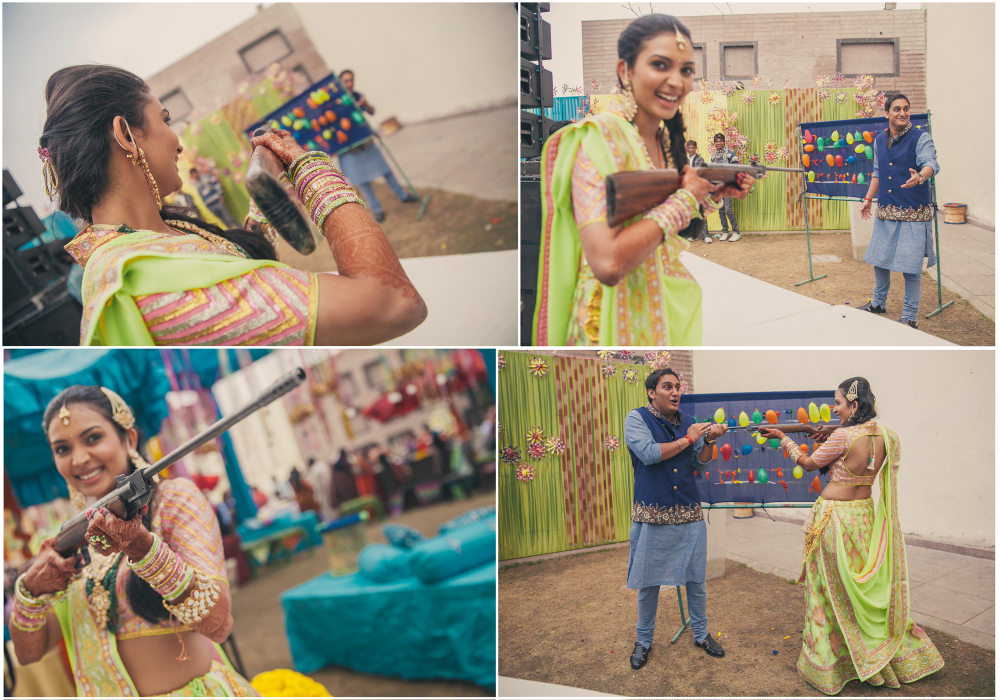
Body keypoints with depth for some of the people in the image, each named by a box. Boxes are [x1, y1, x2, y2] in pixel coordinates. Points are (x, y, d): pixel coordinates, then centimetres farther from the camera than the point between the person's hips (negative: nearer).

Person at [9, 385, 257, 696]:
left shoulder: (173, 497, -7)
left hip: (190, 691, -5)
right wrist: (31, 589, -9)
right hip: (105, 693, 5)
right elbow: (28, 652, 10)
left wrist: (141, 546, -28)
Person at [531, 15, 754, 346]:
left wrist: (716, 194, 4)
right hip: (622, 322, -8)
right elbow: (608, 263, -33)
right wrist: (685, 198, -21)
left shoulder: (666, 138, 5)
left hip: (673, 308, 8)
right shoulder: (601, 136, -21)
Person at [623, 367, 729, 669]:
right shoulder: (637, 418, -5)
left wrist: (709, 441, -10)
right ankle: (643, 641, 24)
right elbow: (649, 454, -20)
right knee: (648, 582, 7)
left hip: (689, 514, 4)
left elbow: (700, 463, 9)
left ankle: (701, 634, 29)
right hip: (652, 515, -4)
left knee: (697, 579, 11)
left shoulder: (687, 421, 8)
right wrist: (687, 439, -12)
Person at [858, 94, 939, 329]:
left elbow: (931, 163, -24)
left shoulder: (920, 137, -8)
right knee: (878, 259, 16)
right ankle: (878, 303, 37)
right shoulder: (879, 140, 10)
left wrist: (919, 177, -45)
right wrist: (868, 198, 19)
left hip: (913, 212, -6)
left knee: (910, 266, -5)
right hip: (885, 211, 6)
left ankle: (909, 317, 7)